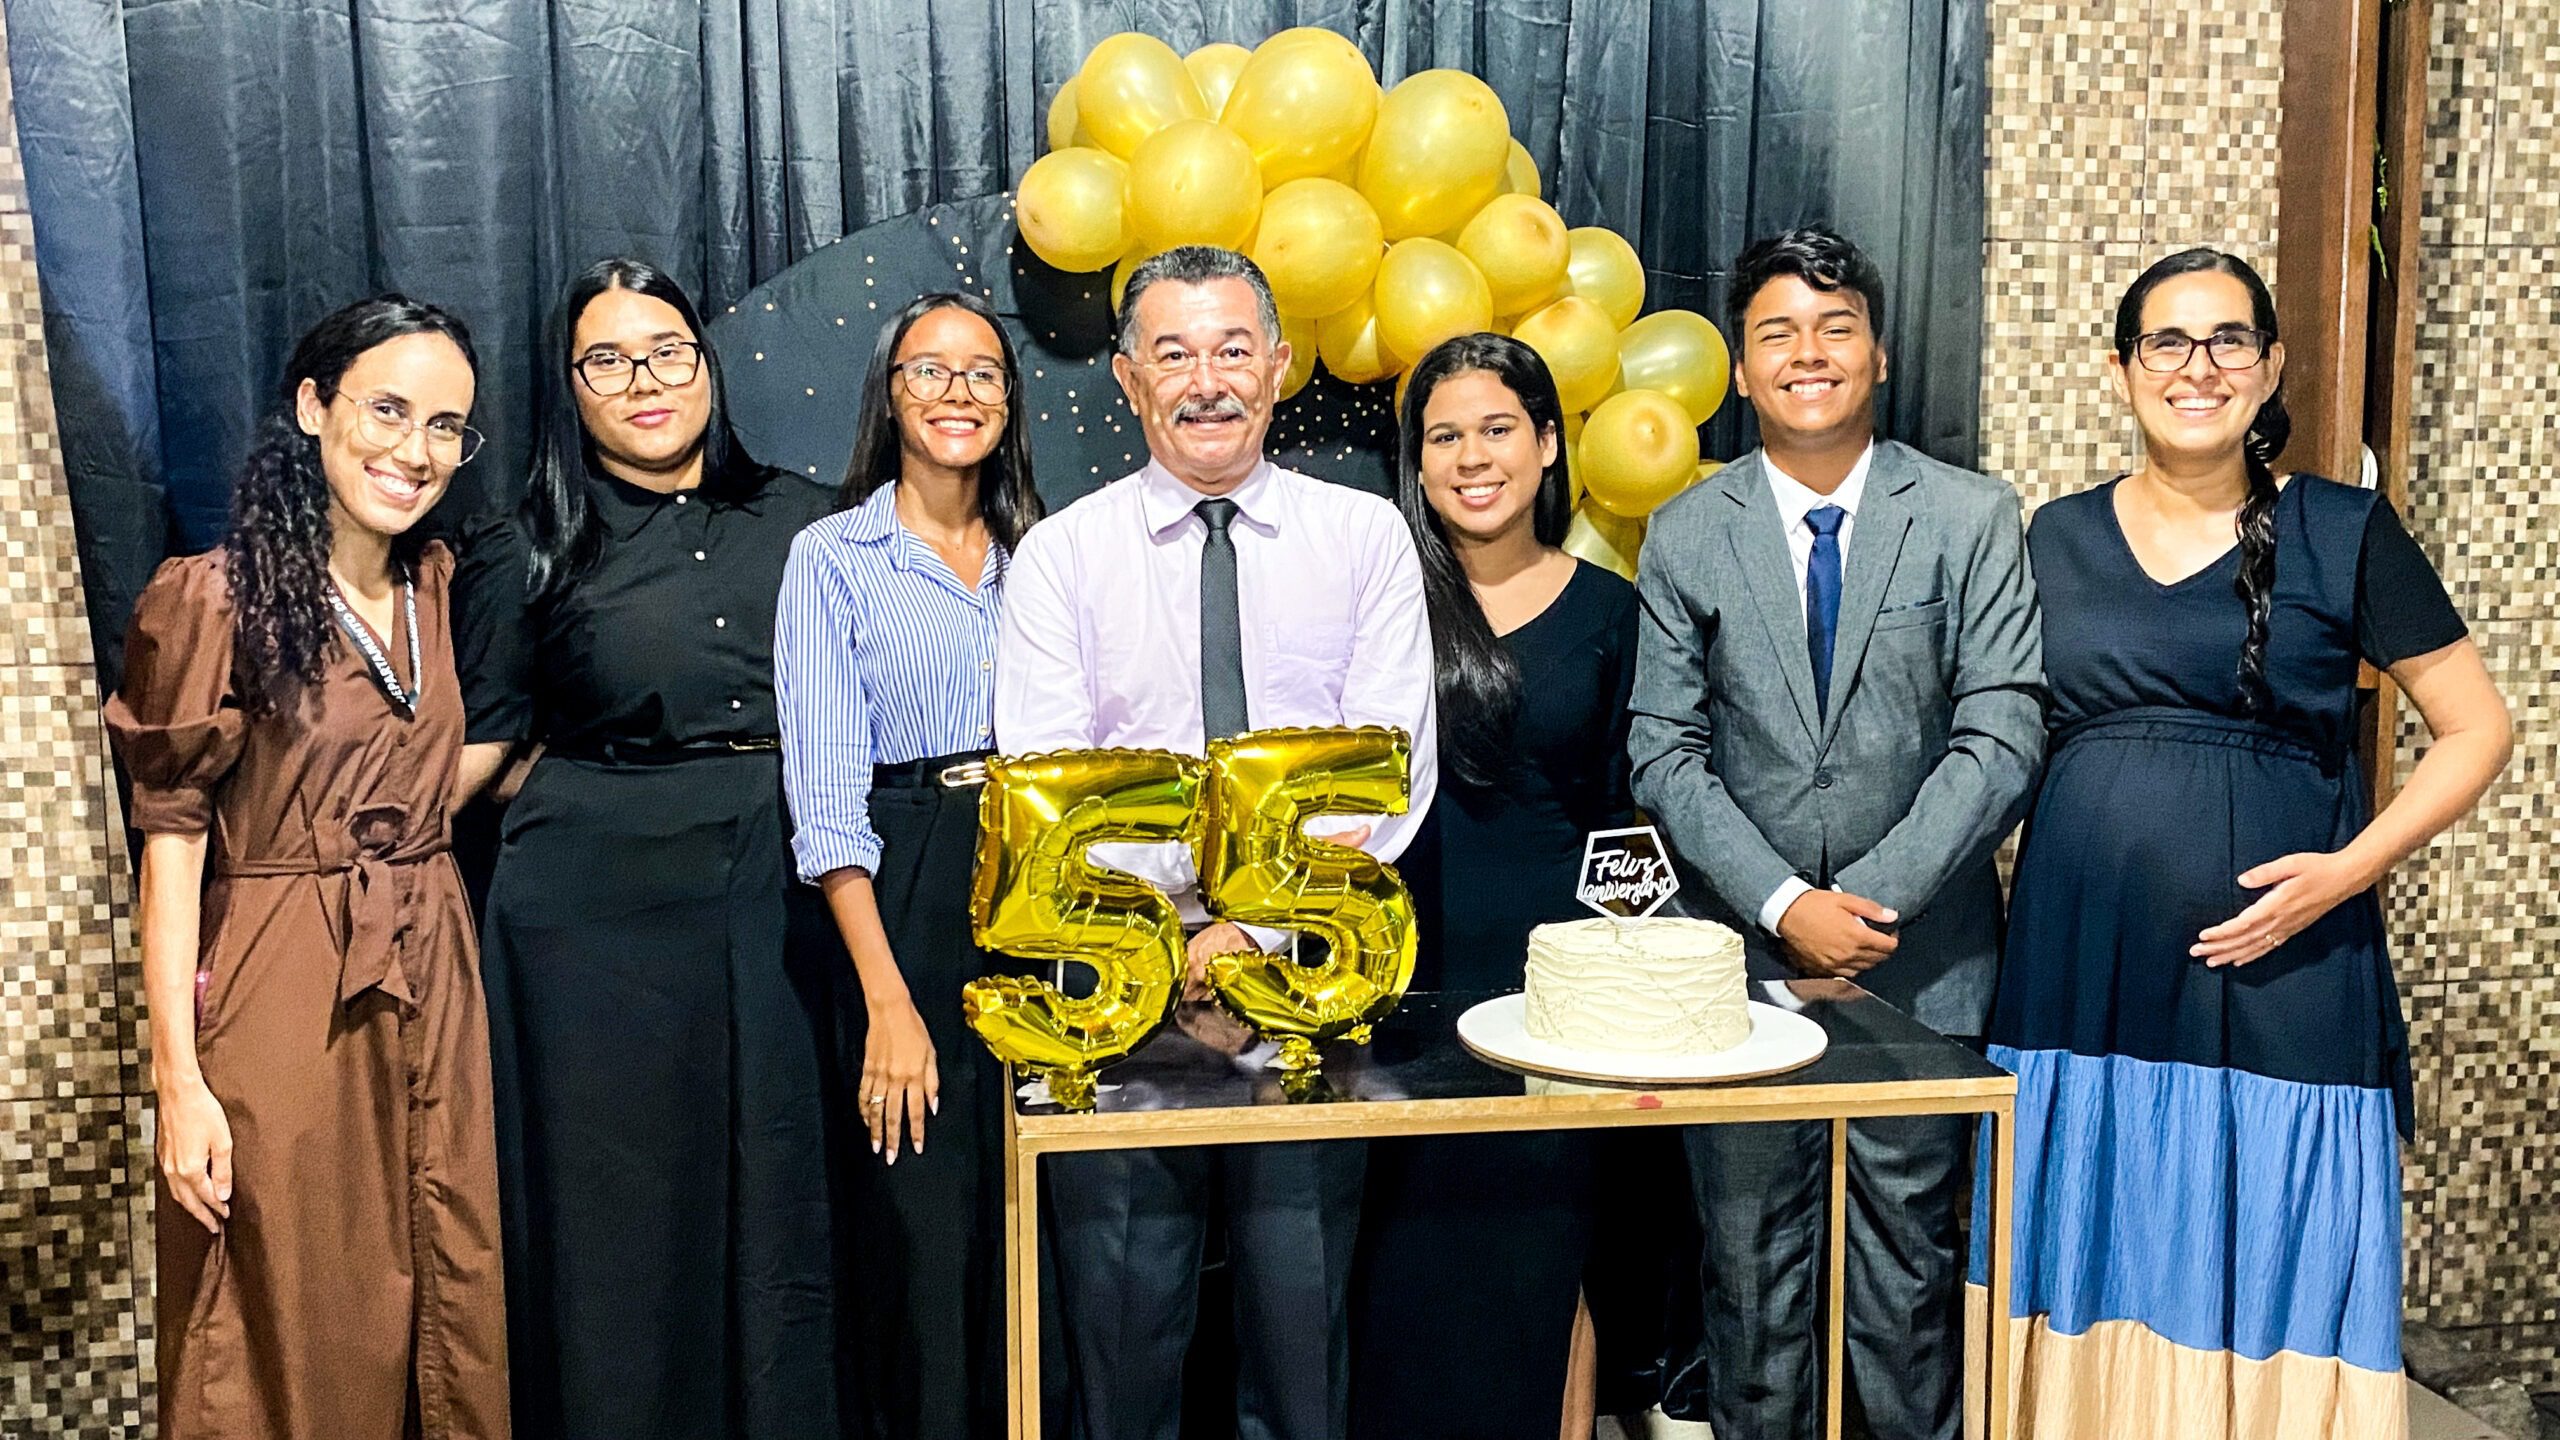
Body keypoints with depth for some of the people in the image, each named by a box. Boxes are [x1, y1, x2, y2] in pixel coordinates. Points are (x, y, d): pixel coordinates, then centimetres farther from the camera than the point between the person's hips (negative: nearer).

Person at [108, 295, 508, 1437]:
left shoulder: (435, 585, 8)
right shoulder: (217, 596, -11)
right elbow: (173, 840, -13)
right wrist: (179, 1077, -16)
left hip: (431, 985, 6)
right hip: (283, 997, -6)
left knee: (449, 1315, 13)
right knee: (295, 1346, 7)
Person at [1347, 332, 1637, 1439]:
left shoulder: (1605, 611, 6)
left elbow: (1617, 818, 9)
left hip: (1549, 970, 1)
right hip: (1405, 964, -1)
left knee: (1531, 1266, 8)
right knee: (1406, 1269, 4)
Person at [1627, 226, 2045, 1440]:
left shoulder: (1973, 520, 2)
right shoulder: (1685, 538, 4)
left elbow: (2001, 735, -5)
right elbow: (1667, 752, 0)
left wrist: (1874, 897, -13)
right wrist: (1783, 904, -12)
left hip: (1922, 961, 0)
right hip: (1743, 956, 1)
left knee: (1909, 1263, 8)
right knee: (1751, 1260, 9)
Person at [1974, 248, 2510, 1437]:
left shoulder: (2345, 533, 0)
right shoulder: (2056, 538, 8)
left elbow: (2476, 728, 2)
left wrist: (2349, 868, -11)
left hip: (2278, 969, -2)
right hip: (2085, 972, 3)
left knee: (2269, 1282, 4)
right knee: (2101, 1280, 10)